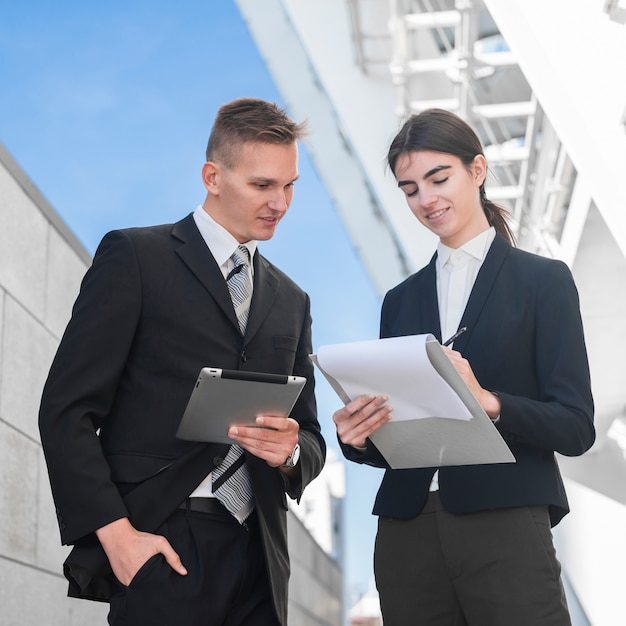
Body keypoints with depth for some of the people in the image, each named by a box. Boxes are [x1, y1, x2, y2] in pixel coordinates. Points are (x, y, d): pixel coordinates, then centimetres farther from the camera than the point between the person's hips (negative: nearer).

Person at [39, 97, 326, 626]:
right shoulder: (135, 257, 1)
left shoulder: (291, 301, 19)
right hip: (164, 547, -5)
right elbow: (67, 409, -5)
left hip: (259, 559, 5)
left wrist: (290, 451, -3)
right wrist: (115, 531, -14)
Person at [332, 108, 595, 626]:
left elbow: (576, 427, -5)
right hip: (407, 536, 4)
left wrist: (487, 402, -21)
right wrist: (359, 437, -7)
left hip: (503, 527, -4)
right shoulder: (402, 300, 14)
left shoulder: (542, 281, 2)